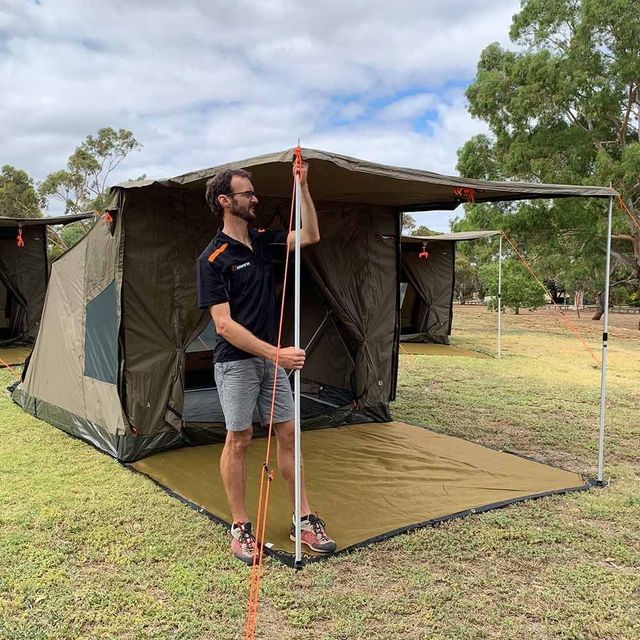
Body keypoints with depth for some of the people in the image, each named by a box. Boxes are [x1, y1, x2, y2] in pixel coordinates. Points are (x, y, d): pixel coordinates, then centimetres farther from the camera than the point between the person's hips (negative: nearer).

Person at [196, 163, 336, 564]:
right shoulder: (213, 258, -13)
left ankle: (305, 520, 17)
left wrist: (302, 186, -1)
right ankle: (241, 527, 18)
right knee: (239, 440, 4)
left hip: (271, 358, 7)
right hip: (236, 362, -6)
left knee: (288, 435, 8)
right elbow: (224, 325, -19)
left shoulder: (262, 242, 8)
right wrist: (276, 353, -25)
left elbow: (311, 235, 8)